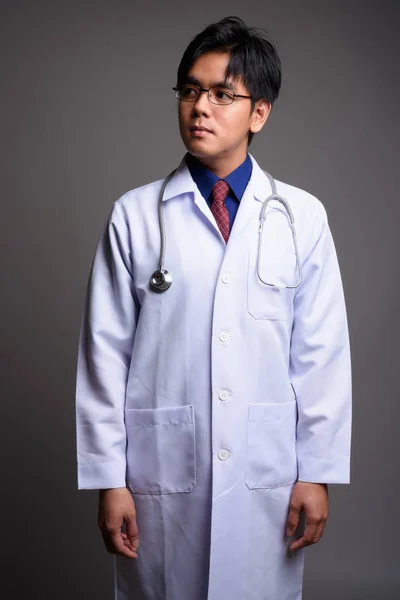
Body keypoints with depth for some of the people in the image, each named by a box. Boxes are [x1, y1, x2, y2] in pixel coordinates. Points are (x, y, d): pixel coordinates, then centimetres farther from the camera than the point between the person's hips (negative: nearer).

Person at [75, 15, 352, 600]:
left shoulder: (302, 217, -1)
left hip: (267, 473, 1)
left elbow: (322, 353, 2)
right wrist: (108, 479, -2)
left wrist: (318, 471, 2)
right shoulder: (135, 216, -2)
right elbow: (105, 353, -1)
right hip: (161, 472, 0)